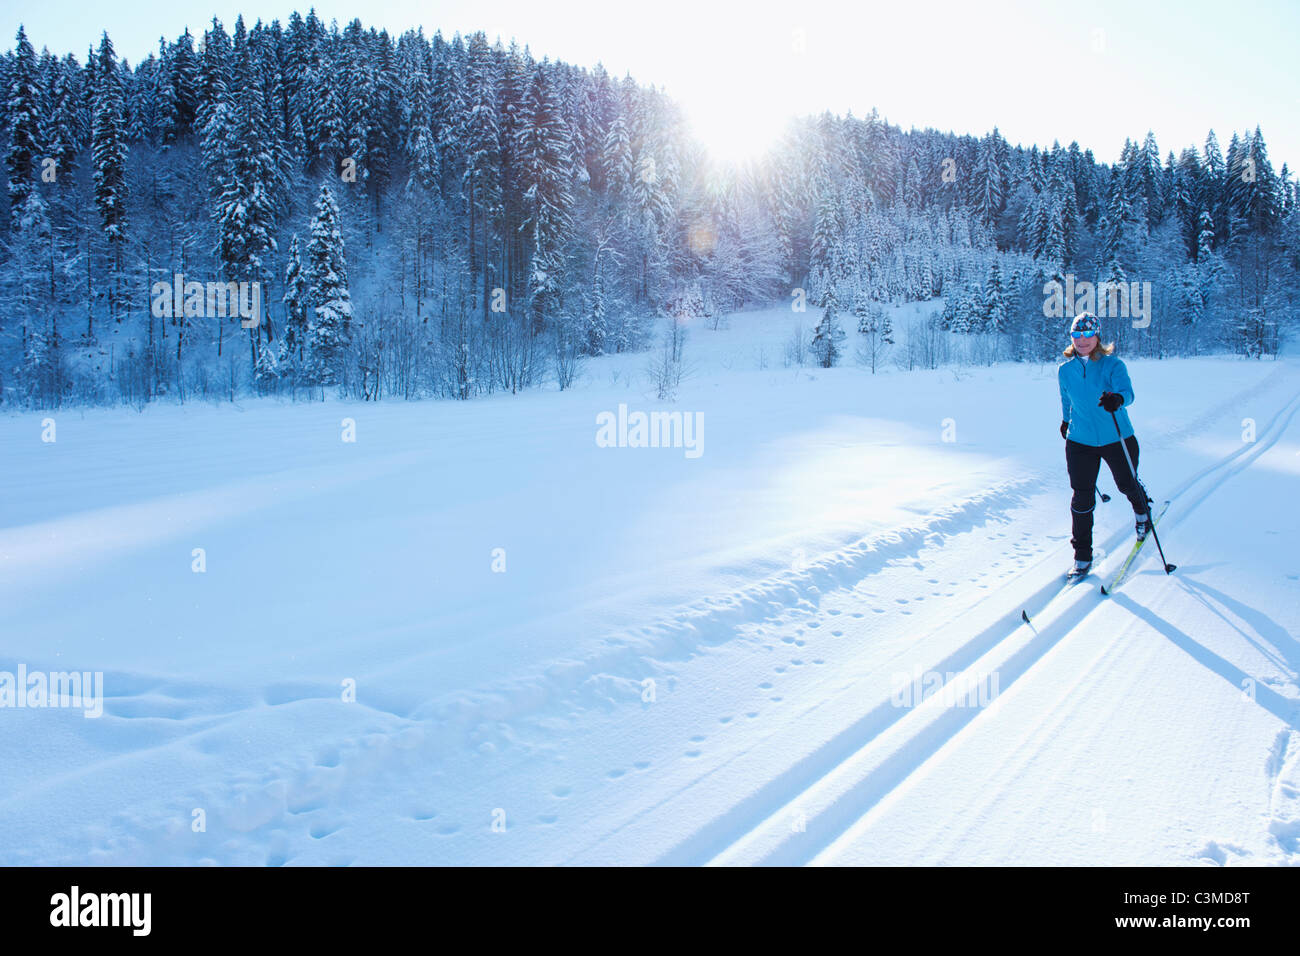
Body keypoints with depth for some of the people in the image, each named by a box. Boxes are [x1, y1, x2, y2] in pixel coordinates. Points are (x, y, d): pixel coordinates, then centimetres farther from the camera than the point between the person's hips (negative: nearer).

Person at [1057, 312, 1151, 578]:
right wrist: (1066, 421, 33)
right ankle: (1082, 555, 7)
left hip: (1118, 439, -2)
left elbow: (1127, 392, -30)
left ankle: (1142, 511, 54)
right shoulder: (1064, 370, -1)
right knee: (1082, 498, -4)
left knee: (1127, 485, 17)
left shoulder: (1113, 365, -12)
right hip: (1080, 441, 2)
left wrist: (1117, 399, -52)